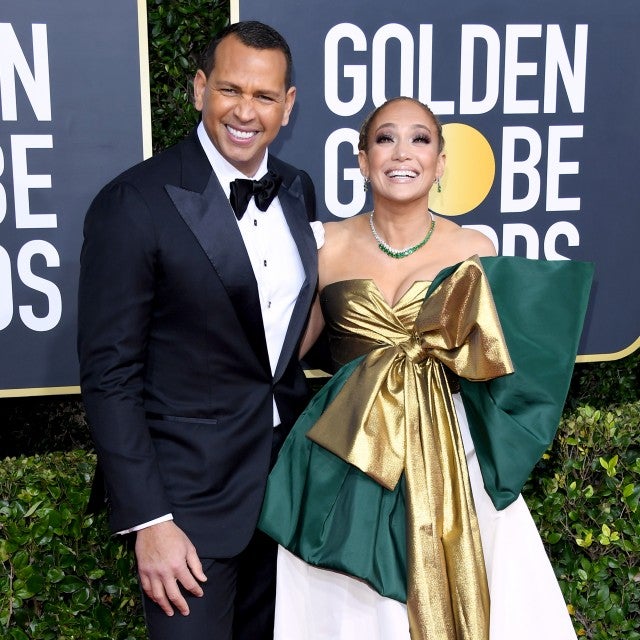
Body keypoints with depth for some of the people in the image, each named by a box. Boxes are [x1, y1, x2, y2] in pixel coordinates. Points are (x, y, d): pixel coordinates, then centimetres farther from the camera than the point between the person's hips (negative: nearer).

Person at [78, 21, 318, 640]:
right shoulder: (134, 204, -17)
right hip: (190, 493, -6)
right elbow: (109, 374, -16)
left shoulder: (296, 191, 3)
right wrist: (148, 519, -17)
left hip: (287, 477, 6)